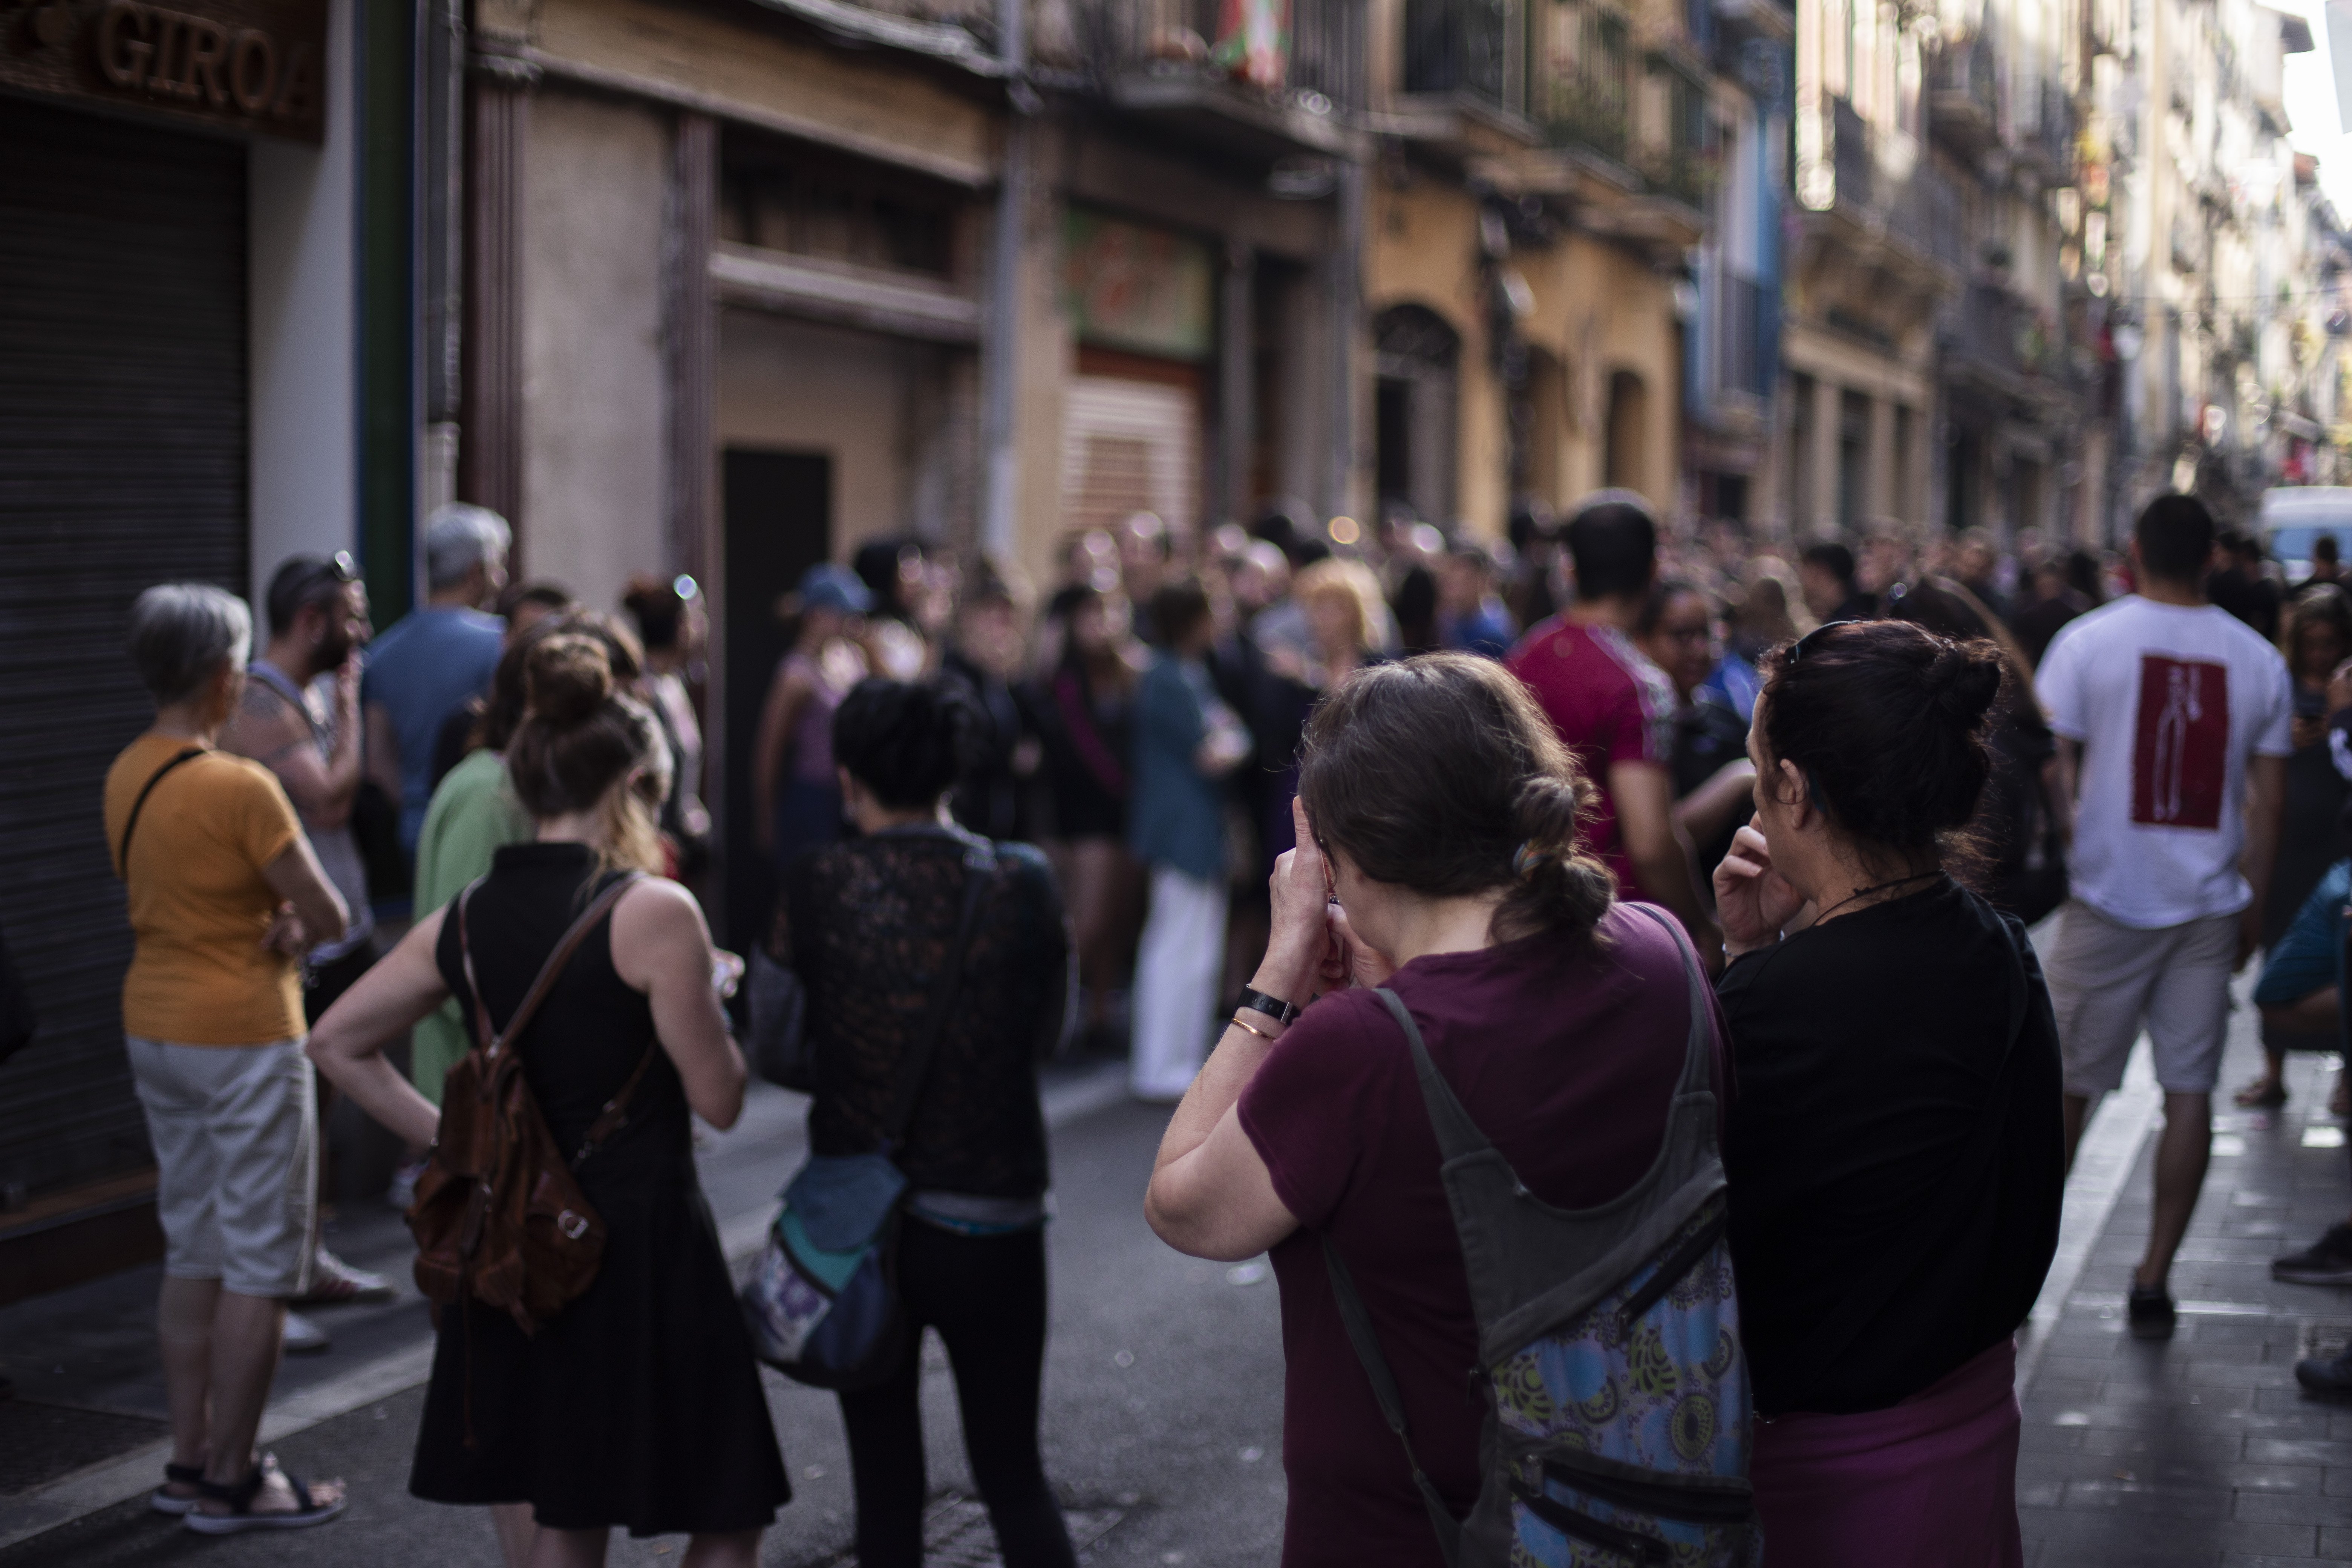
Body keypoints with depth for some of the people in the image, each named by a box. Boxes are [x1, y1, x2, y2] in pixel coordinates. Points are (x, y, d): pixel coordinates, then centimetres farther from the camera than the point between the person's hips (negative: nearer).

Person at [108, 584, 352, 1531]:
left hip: (153, 1027, 8)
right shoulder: (240, 788, -20)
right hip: (243, 1039, -8)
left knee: (191, 1256, 15)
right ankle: (230, 1480, 5)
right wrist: (295, 927, 3)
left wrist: (273, 921, -2)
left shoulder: (125, 778, 5)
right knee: (258, 1268, 1)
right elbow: (330, 917, -17)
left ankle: (190, 1461, 21)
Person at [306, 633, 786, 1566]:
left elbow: (337, 1043, 11)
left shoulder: (466, 920, 4)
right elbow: (720, 1101, -9)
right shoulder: (653, 913, -13)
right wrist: (703, 993, 7)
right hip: (641, 1245, -6)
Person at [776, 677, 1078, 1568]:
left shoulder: (817, 886, -10)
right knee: (1014, 1477, 14)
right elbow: (1047, 1032, 3)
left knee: (887, 1484, 13)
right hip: (992, 1225, 0)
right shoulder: (1022, 883, -8)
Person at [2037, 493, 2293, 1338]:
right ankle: (2154, 1279, 9)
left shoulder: (2087, 642, -5)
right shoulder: (2260, 660, 2)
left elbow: (2054, 774, -6)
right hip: (2209, 909, 1)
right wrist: (2253, 910, 12)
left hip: (2109, 899, -1)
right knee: (2190, 1091, 6)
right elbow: (2267, 804, 4)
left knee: (2066, 1083, 8)